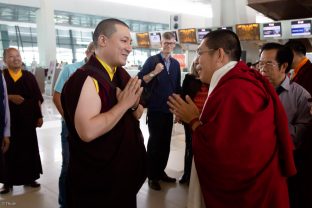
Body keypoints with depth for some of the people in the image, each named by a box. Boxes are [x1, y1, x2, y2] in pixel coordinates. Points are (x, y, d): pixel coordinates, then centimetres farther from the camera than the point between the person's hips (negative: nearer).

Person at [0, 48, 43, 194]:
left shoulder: (29, 76, 7)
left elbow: (37, 98, 6)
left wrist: (39, 116, 2)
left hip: (27, 119, 2)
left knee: (29, 149, 8)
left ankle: (29, 177, 20)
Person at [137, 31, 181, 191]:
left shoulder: (175, 63, 10)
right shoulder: (152, 60, -6)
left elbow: (177, 87, 15)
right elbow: (140, 81, -13)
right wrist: (154, 72, -26)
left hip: (169, 109, 5)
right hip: (155, 110, -5)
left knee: (165, 143, 12)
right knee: (154, 142, 3)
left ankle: (161, 171, 27)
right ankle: (152, 176, 16)